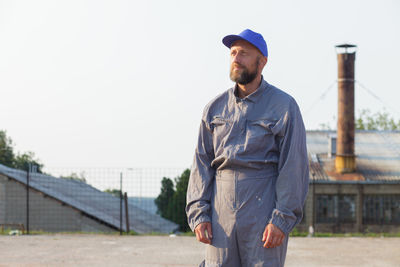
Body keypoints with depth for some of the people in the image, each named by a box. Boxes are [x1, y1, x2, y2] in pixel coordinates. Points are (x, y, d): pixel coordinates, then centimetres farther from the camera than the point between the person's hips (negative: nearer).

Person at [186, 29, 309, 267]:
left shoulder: (284, 106, 0)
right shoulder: (215, 108, 13)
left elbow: (294, 167, -5)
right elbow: (202, 163, 12)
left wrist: (281, 220, -12)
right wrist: (199, 213, 1)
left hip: (264, 210, -3)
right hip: (221, 211, 4)